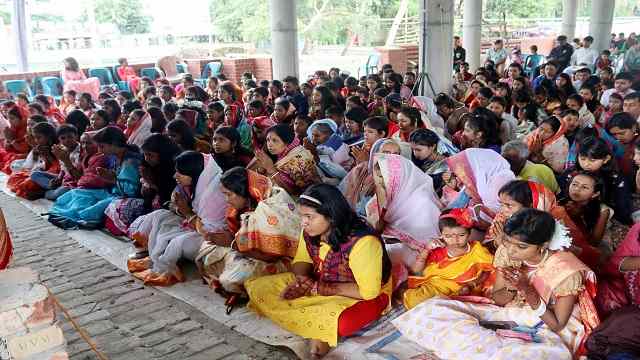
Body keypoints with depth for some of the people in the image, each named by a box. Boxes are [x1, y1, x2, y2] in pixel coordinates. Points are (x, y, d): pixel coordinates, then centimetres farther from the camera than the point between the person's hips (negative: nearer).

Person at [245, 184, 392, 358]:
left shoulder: (362, 242, -31)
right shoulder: (310, 232, -11)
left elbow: (368, 291, -27)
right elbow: (302, 261, 5)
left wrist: (318, 289, -24)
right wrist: (301, 280, -19)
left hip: (361, 297, -7)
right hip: (318, 284, 7)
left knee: (337, 322, -41)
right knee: (258, 289, -7)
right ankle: (322, 333, -11)